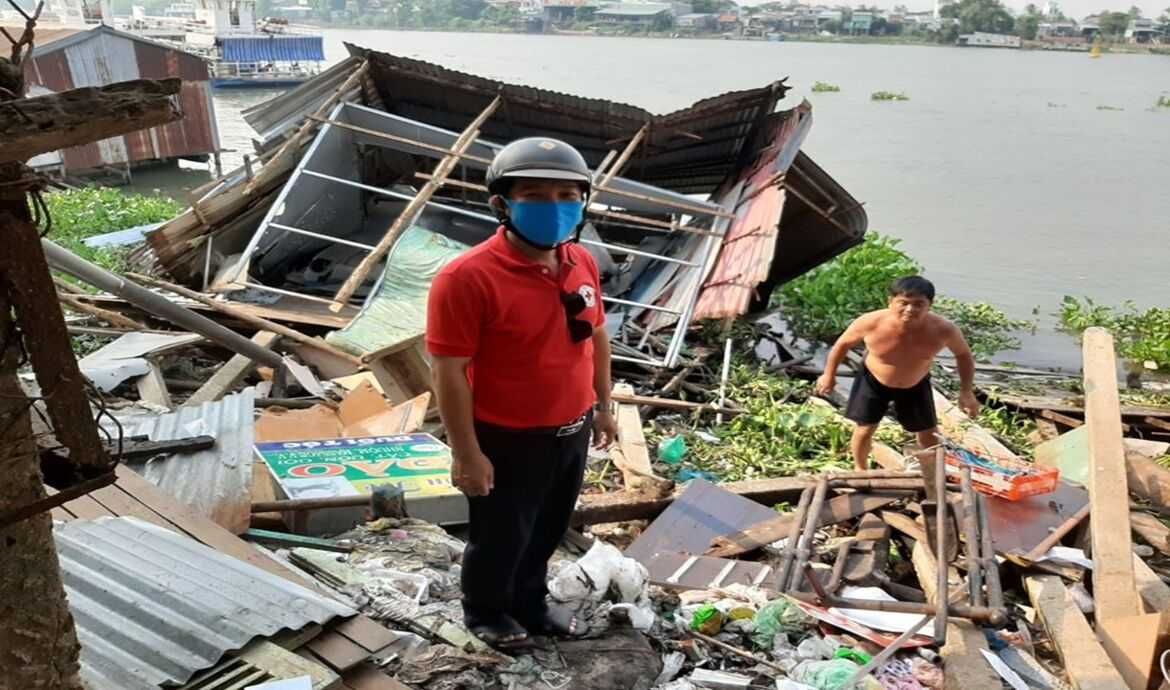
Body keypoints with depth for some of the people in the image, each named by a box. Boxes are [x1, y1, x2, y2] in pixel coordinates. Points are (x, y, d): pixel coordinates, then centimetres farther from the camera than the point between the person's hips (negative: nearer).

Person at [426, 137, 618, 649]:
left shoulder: (581, 263, -3)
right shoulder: (468, 278, -26)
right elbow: (449, 372, -22)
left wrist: (603, 406, 15)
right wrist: (467, 454, -19)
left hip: (572, 430, 7)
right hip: (508, 441, -6)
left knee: (548, 530, 25)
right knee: (501, 537, 16)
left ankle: (530, 603, 51)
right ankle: (485, 613, 45)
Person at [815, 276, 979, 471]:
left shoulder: (943, 329, -33)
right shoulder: (870, 323, -35)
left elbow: (964, 354, -9)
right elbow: (843, 344, -13)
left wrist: (966, 392, -10)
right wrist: (829, 375, -1)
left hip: (916, 385, 1)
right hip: (873, 380, -1)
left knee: (929, 434, 14)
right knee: (864, 429, 8)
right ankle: (860, 470, 38)